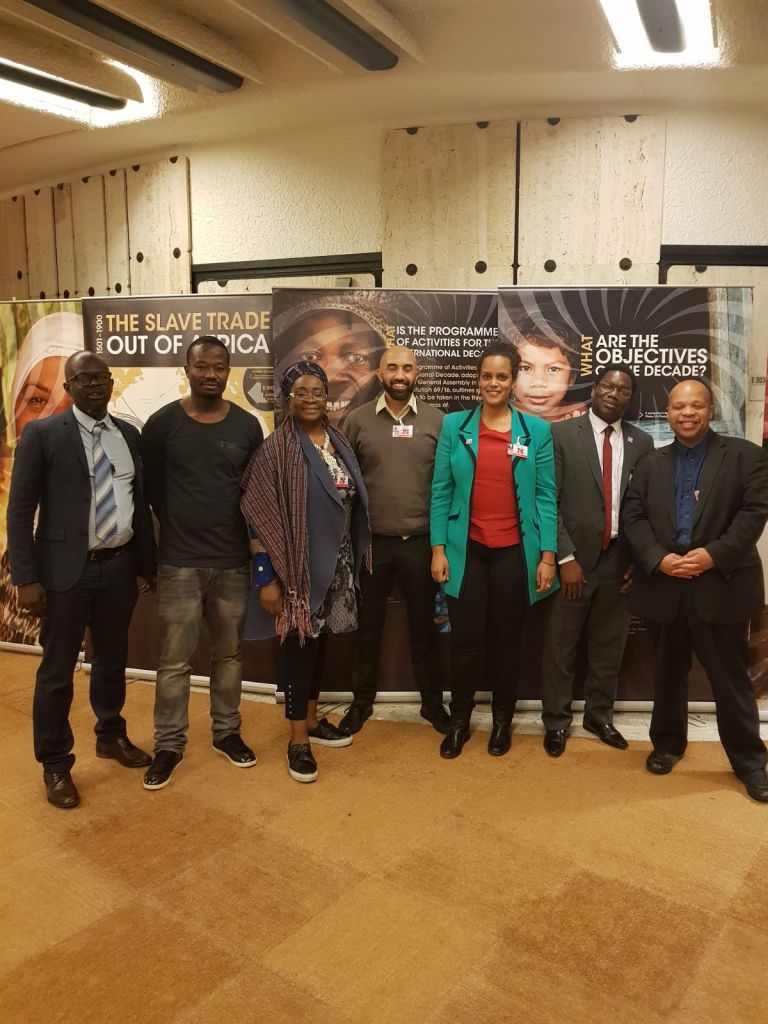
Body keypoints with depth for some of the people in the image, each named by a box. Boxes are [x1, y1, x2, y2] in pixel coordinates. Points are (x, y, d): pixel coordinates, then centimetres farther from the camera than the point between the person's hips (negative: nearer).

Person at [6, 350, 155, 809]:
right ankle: (56, 765, 24)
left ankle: (111, 735, 40)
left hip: (120, 566, 4)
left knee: (113, 659, 19)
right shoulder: (42, 434, -5)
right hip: (67, 570, -4)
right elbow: (21, 510, -7)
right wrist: (27, 578, -12)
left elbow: (140, 502, 10)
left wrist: (147, 564, 8)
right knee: (57, 671, 7)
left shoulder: (129, 434, 7)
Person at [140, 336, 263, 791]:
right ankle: (169, 744, 22)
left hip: (234, 561, 2)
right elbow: (153, 488, 5)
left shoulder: (247, 426, 1)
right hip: (180, 562, -1)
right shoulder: (162, 423, -3)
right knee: (175, 661, 6)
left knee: (229, 654, 14)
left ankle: (227, 732, 31)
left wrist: (254, 544, 5)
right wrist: (182, 528, 7)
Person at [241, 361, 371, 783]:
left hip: (336, 562, 6)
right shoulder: (276, 449, -11)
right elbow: (259, 517, -14)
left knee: (320, 641, 17)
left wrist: (358, 556, 11)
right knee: (299, 644, 2)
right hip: (298, 565, -6)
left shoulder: (338, 443, 7)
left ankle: (311, 719, 34)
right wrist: (266, 577, -17)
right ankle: (297, 740, 16)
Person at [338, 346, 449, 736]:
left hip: (421, 542, 0)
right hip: (370, 541, 1)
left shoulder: (437, 421, 0)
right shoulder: (357, 420, 0)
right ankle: (362, 701, 31)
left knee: (424, 625, 12)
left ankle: (432, 701, 29)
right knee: (368, 624, 14)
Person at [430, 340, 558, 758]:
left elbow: (546, 497, 0)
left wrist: (547, 555, -5)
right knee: (465, 641, 4)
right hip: (466, 549, 0)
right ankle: (459, 722, 24)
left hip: (514, 551, 0)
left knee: (506, 640, 11)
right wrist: (438, 549, -4)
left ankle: (502, 721, 30)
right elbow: (441, 491, 1)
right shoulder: (454, 425, 2)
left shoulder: (537, 430, 1)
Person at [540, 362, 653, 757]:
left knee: (609, 646, 14)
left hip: (620, 559, 3)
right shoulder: (562, 434, -4)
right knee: (561, 647, 6)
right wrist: (565, 557, -12)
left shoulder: (641, 442, 7)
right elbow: (549, 500, -8)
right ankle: (556, 721, 23)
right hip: (574, 558, -3)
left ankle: (599, 715, 32)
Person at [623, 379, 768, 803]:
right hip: (664, 586, 3)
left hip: (721, 586, -3)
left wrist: (715, 554, -19)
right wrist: (659, 559, -13)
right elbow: (633, 516, 3)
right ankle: (667, 743, 33)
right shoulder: (650, 464, 12)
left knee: (731, 679, 4)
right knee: (667, 675, 16)